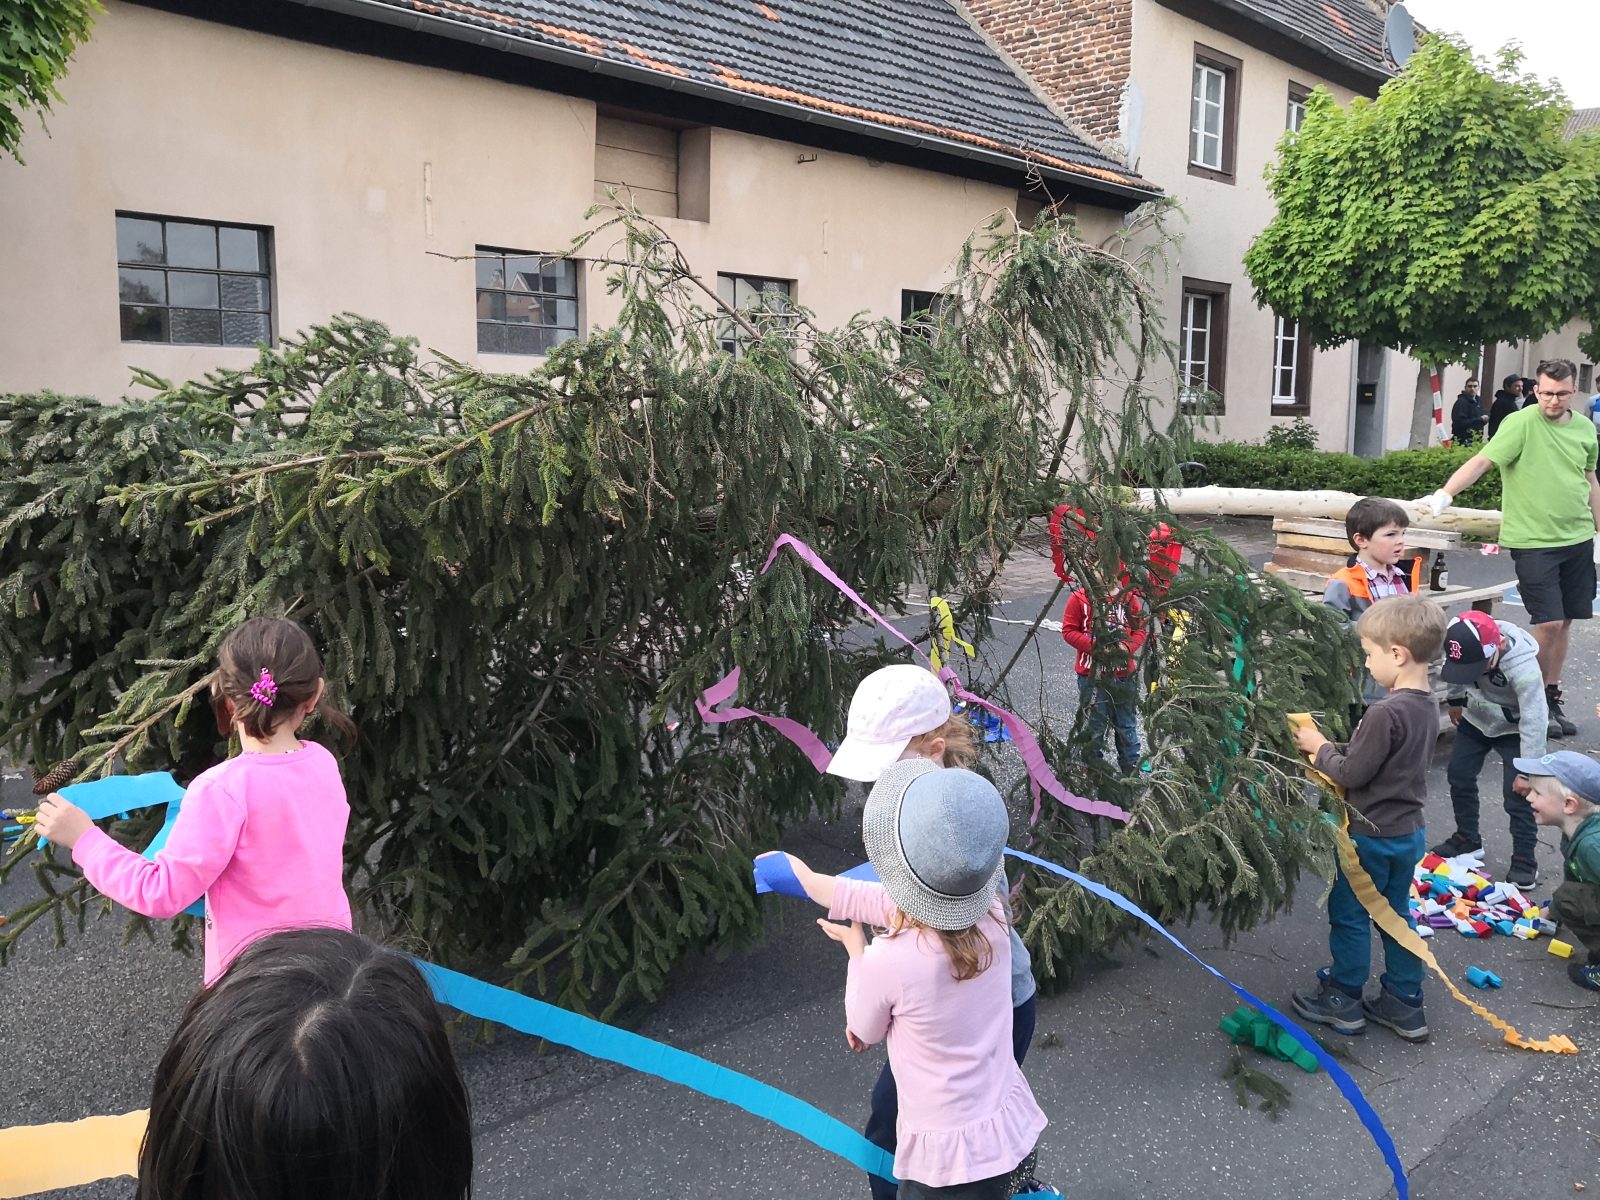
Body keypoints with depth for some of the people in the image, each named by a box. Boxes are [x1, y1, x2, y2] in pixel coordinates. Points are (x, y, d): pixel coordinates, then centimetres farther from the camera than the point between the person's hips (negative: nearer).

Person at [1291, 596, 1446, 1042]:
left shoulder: (1385, 713, -28)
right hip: (1408, 832, 8)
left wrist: (1319, 749, -7)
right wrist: (1334, 748, 3)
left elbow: (1352, 774, -22)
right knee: (1396, 914, 19)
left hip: (1371, 836, -8)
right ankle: (1404, 1004, 28)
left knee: (1349, 914, 9)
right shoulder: (1426, 705, 1)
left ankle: (1343, 1001, 22)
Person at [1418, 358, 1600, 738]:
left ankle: (1552, 697, 24)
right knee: (1548, 622, -8)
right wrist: (1445, 494, -36)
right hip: (1533, 540, -6)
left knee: (1565, 621, 10)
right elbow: (1482, 460, -22)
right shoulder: (1521, 423, -11)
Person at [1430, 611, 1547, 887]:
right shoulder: (1466, 646, -25)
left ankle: (1525, 860, 7)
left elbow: (1533, 722, -32)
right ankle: (1467, 838, 30)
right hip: (1475, 719, 6)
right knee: (1459, 775, 12)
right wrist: (1455, 700, 15)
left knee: (1519, 792, -8)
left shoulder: (1523, 668, -38)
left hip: (1514, 728, -5)